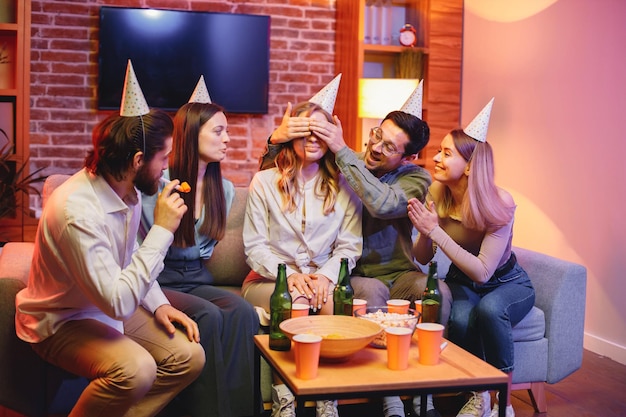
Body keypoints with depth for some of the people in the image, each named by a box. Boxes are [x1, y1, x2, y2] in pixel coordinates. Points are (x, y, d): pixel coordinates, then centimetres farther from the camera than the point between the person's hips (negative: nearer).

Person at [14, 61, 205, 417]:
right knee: (136, 369, -33)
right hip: (60, 321, -8)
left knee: (190, 357, -8)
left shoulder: (129, 190, -3)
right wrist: (162, 231, -30)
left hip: (111, 305, 8)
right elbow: (117, 301, -33)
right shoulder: (78, 210, -30)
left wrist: (159, 304, -3)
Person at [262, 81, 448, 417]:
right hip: (356, 275, 0)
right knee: (372, 291, -35)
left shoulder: (416, 177, 0)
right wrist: (275, 140, -16)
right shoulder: (345, 168, 4)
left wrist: (342, 151, -25)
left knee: (437, 289, -31)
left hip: (400, 275, 1)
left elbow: (382, 204, -25)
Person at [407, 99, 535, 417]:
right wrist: (425, 231, -30)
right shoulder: (435, 194, -14)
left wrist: (436, 232, -35)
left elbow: (483, 271, -30)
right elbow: (422, 259, -8)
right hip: (462, 282, 3)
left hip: (507, 283, -3)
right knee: (460, 319, -32)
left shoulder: (499, 204, -27)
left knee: (489, 309, -37)